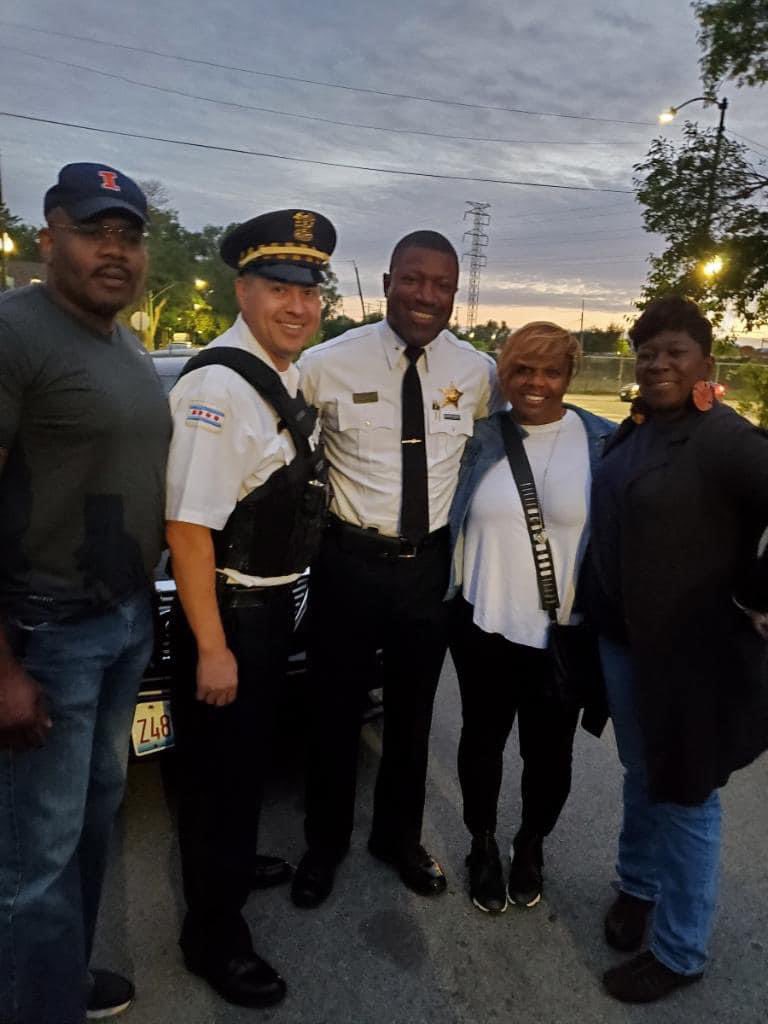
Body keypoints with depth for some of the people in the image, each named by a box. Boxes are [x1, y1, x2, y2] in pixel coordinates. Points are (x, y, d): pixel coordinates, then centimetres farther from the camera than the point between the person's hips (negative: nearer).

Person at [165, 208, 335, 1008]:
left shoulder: (286, 376, 6)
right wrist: (211, 647, -23)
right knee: (219, 769, 8)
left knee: (248, 755, 26)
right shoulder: (220, 385, -23)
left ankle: (233, 864, 52)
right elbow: (187, 524, -26)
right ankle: (213, 933, 31)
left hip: (272, 601, 9)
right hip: (227, 609, -9)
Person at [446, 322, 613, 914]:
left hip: (563, 632, -1)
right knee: (483, 740, 16)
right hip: (484, 625, 1)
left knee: (548, 752, 15)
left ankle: (531, 847, 43)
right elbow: (448, 522, 7)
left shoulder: (602, 442, -6)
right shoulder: (479, 440, -1)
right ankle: (483, 847, 41)